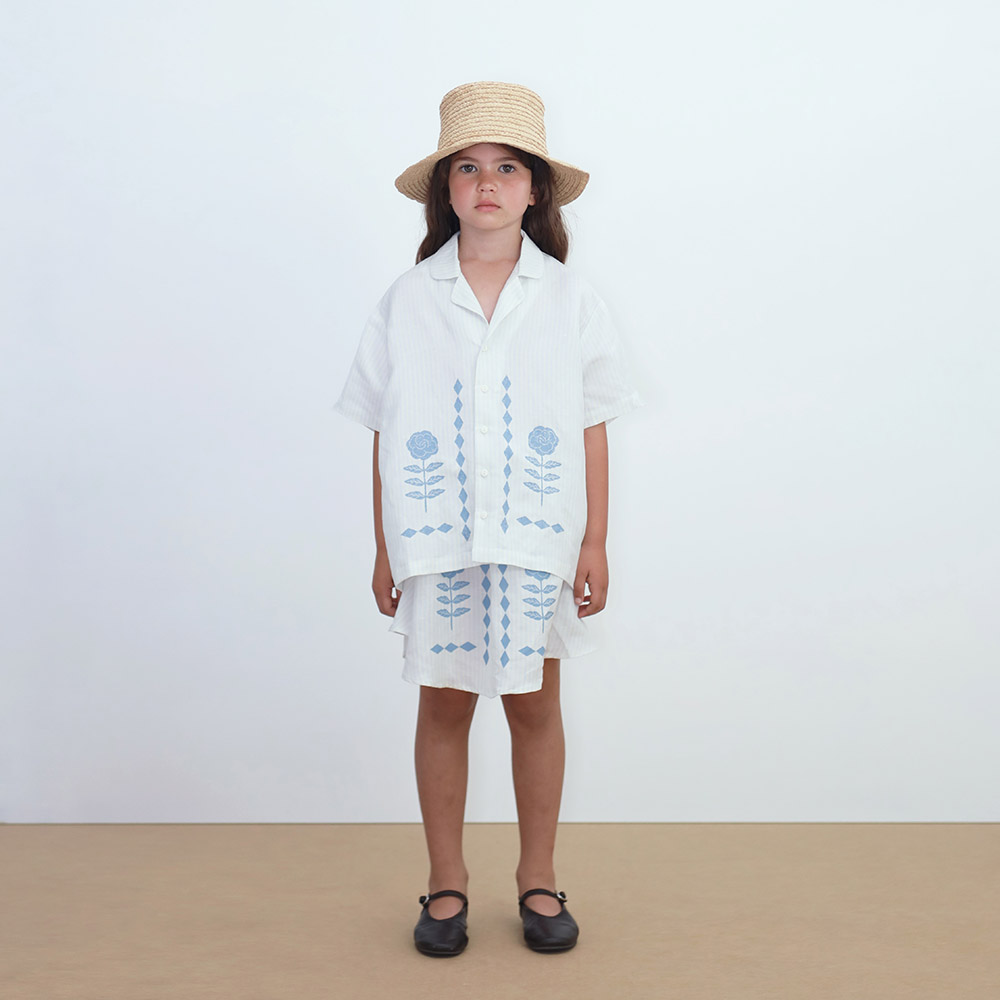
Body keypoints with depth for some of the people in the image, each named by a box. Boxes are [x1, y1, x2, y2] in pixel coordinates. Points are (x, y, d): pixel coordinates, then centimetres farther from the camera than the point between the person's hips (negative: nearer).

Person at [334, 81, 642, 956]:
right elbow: (386, 438, 2)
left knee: (535, 705, 9)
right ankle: (447, 882, 26)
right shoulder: (408, 301, 0)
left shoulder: (569, 299, 1)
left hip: (538, 540, 0)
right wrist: (384, 550, 2)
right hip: (436, 541, 0)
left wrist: (596, 543, 0)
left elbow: (593, 432, 2)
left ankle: (538, 877, 27)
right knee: (443, 705, 9)